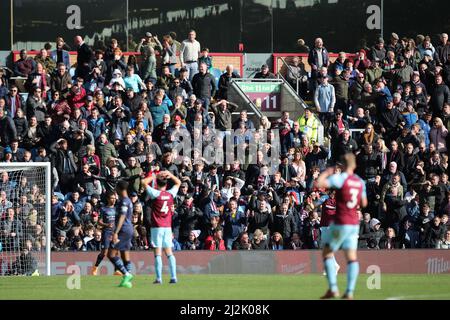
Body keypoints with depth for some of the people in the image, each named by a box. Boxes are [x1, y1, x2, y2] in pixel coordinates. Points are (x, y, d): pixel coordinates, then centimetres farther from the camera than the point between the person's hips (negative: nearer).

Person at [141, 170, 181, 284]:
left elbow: (144, 182, -3)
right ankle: (173, 277, 3)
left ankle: (159, 278, -10)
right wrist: (170, 175, 10)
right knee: (169, 253, 8)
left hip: (157, 227, -4)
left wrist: (154, 176, 6)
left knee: (158, 253, -5)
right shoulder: (171, 194, 3)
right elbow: (178, 182, 21)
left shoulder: (155, 194, -9)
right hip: (168, 227, 4)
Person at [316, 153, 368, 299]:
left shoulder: (340, 178, -12)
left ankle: (333, 288, -5)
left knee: (327, 253, 6)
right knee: (351, 257, 4)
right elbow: (364, 203, 18)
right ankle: (350, 291, -6)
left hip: (341, 223, -5)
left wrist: (326, 173, -4)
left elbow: (319, 184, -22)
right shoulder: (360, 182, 8)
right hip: (354, 224, 5)